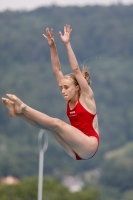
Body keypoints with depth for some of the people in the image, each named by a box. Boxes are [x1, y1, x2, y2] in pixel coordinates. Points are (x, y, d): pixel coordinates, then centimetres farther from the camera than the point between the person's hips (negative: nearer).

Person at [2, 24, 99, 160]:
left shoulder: (86, 97, -2)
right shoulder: (70, 100, 14)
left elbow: (76, 70, -10)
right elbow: (56, 71, 11)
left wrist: (67, 44, -13)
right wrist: (52, 46, 5)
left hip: (89, 146, -7)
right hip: (77, 152, 7)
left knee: (56, 124, -21)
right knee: (51, 125, -9)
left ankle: (23, 108, -21)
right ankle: (19, 111, -22)